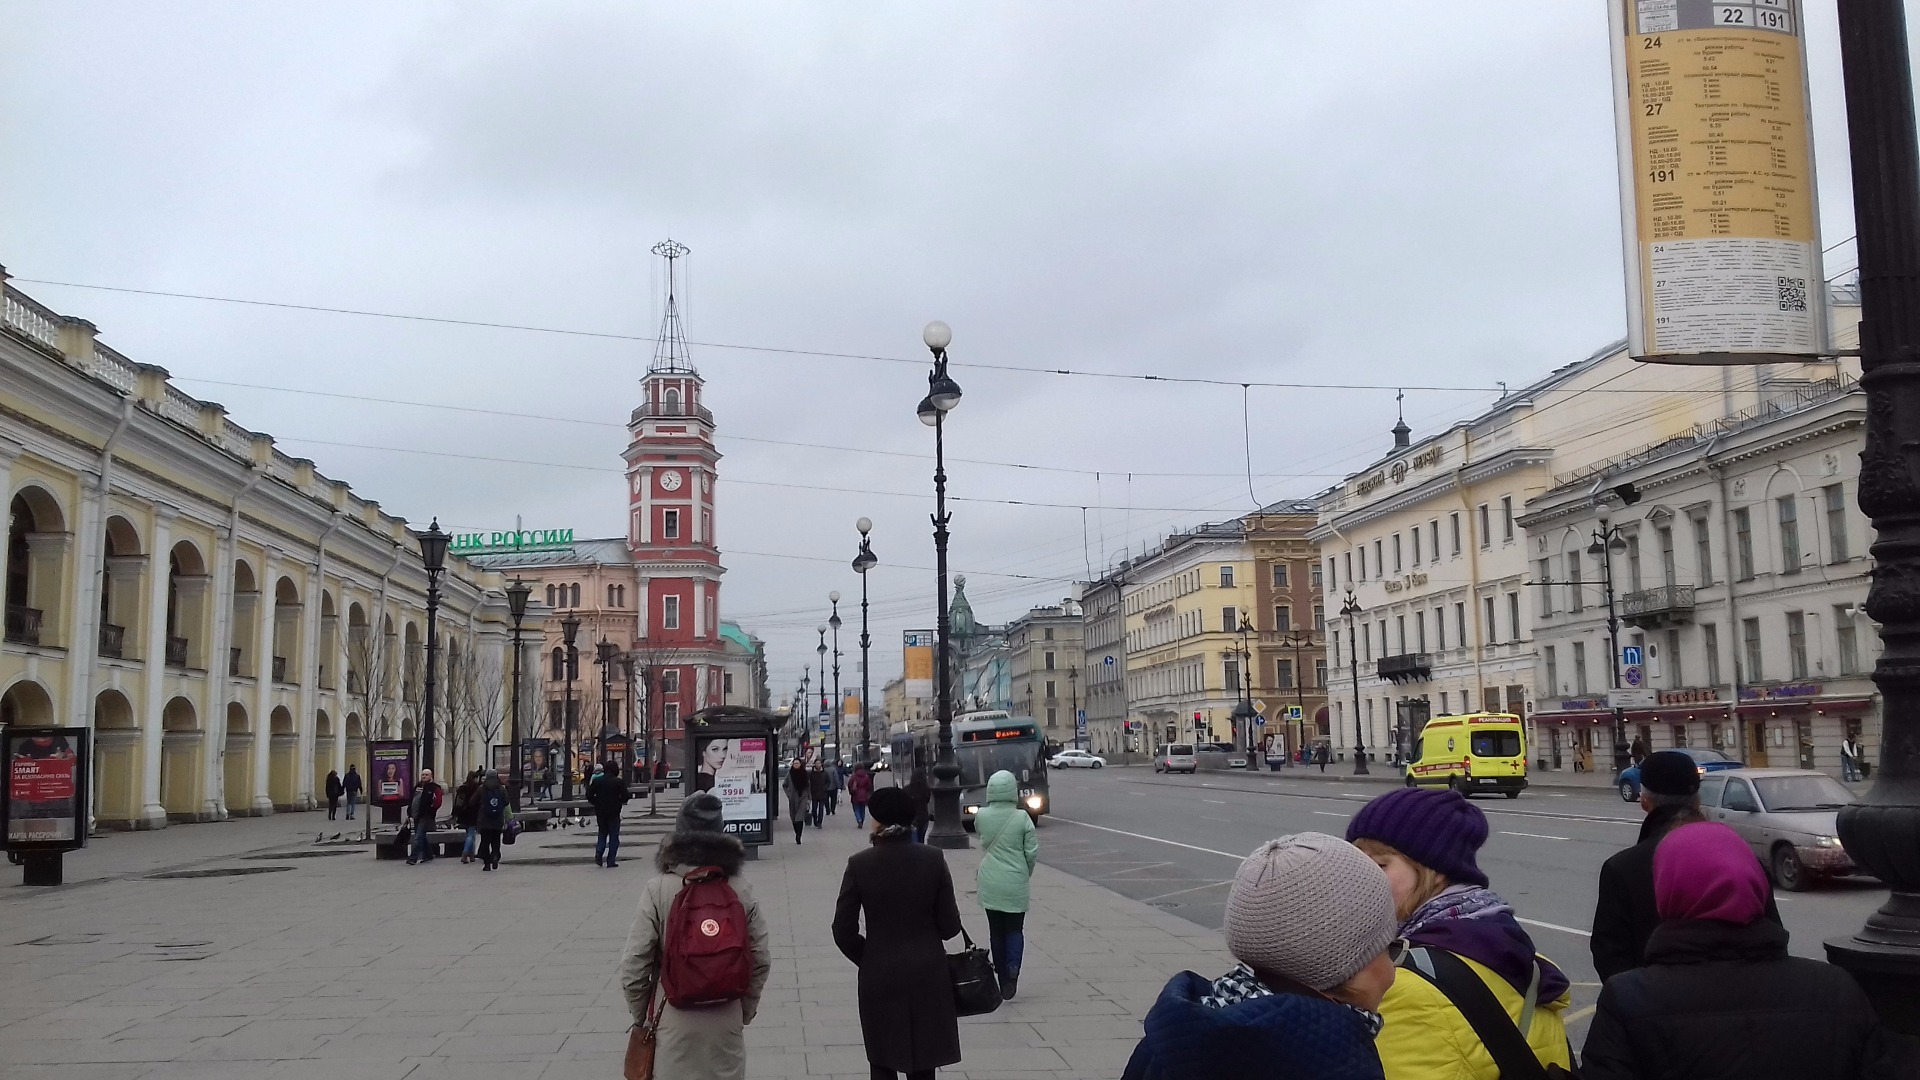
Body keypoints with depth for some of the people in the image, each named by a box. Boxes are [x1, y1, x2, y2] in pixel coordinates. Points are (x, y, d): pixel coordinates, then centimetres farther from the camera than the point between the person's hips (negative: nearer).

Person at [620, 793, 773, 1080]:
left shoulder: (658, 890, -13)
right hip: (727, 1021, 2)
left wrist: (640, 1015, 5)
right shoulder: (740, 890, -6)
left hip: (674, 1020, -2)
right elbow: (761, 961, -1)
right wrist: (746, 1010, 15)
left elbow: (634, 967, -12)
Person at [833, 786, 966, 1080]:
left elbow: (843, 931, -7)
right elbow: (950, 925, -5)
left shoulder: (860, 864, -11)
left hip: (880, 978, -1)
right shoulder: (933, 859, -8)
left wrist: (870, 960, 9)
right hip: (928, 975, 1)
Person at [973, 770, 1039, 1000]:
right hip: (1015, 884, -1)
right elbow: (1032, 853, -5)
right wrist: (1026, 874, 11)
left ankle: (1002, 978, 18)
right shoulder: (1022, 818, -10)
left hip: (989, 884, 1)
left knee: (996, 930, 13)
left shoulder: (982, 816, -6)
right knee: (1014, 929, 10)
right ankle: (1013, 967, -15)